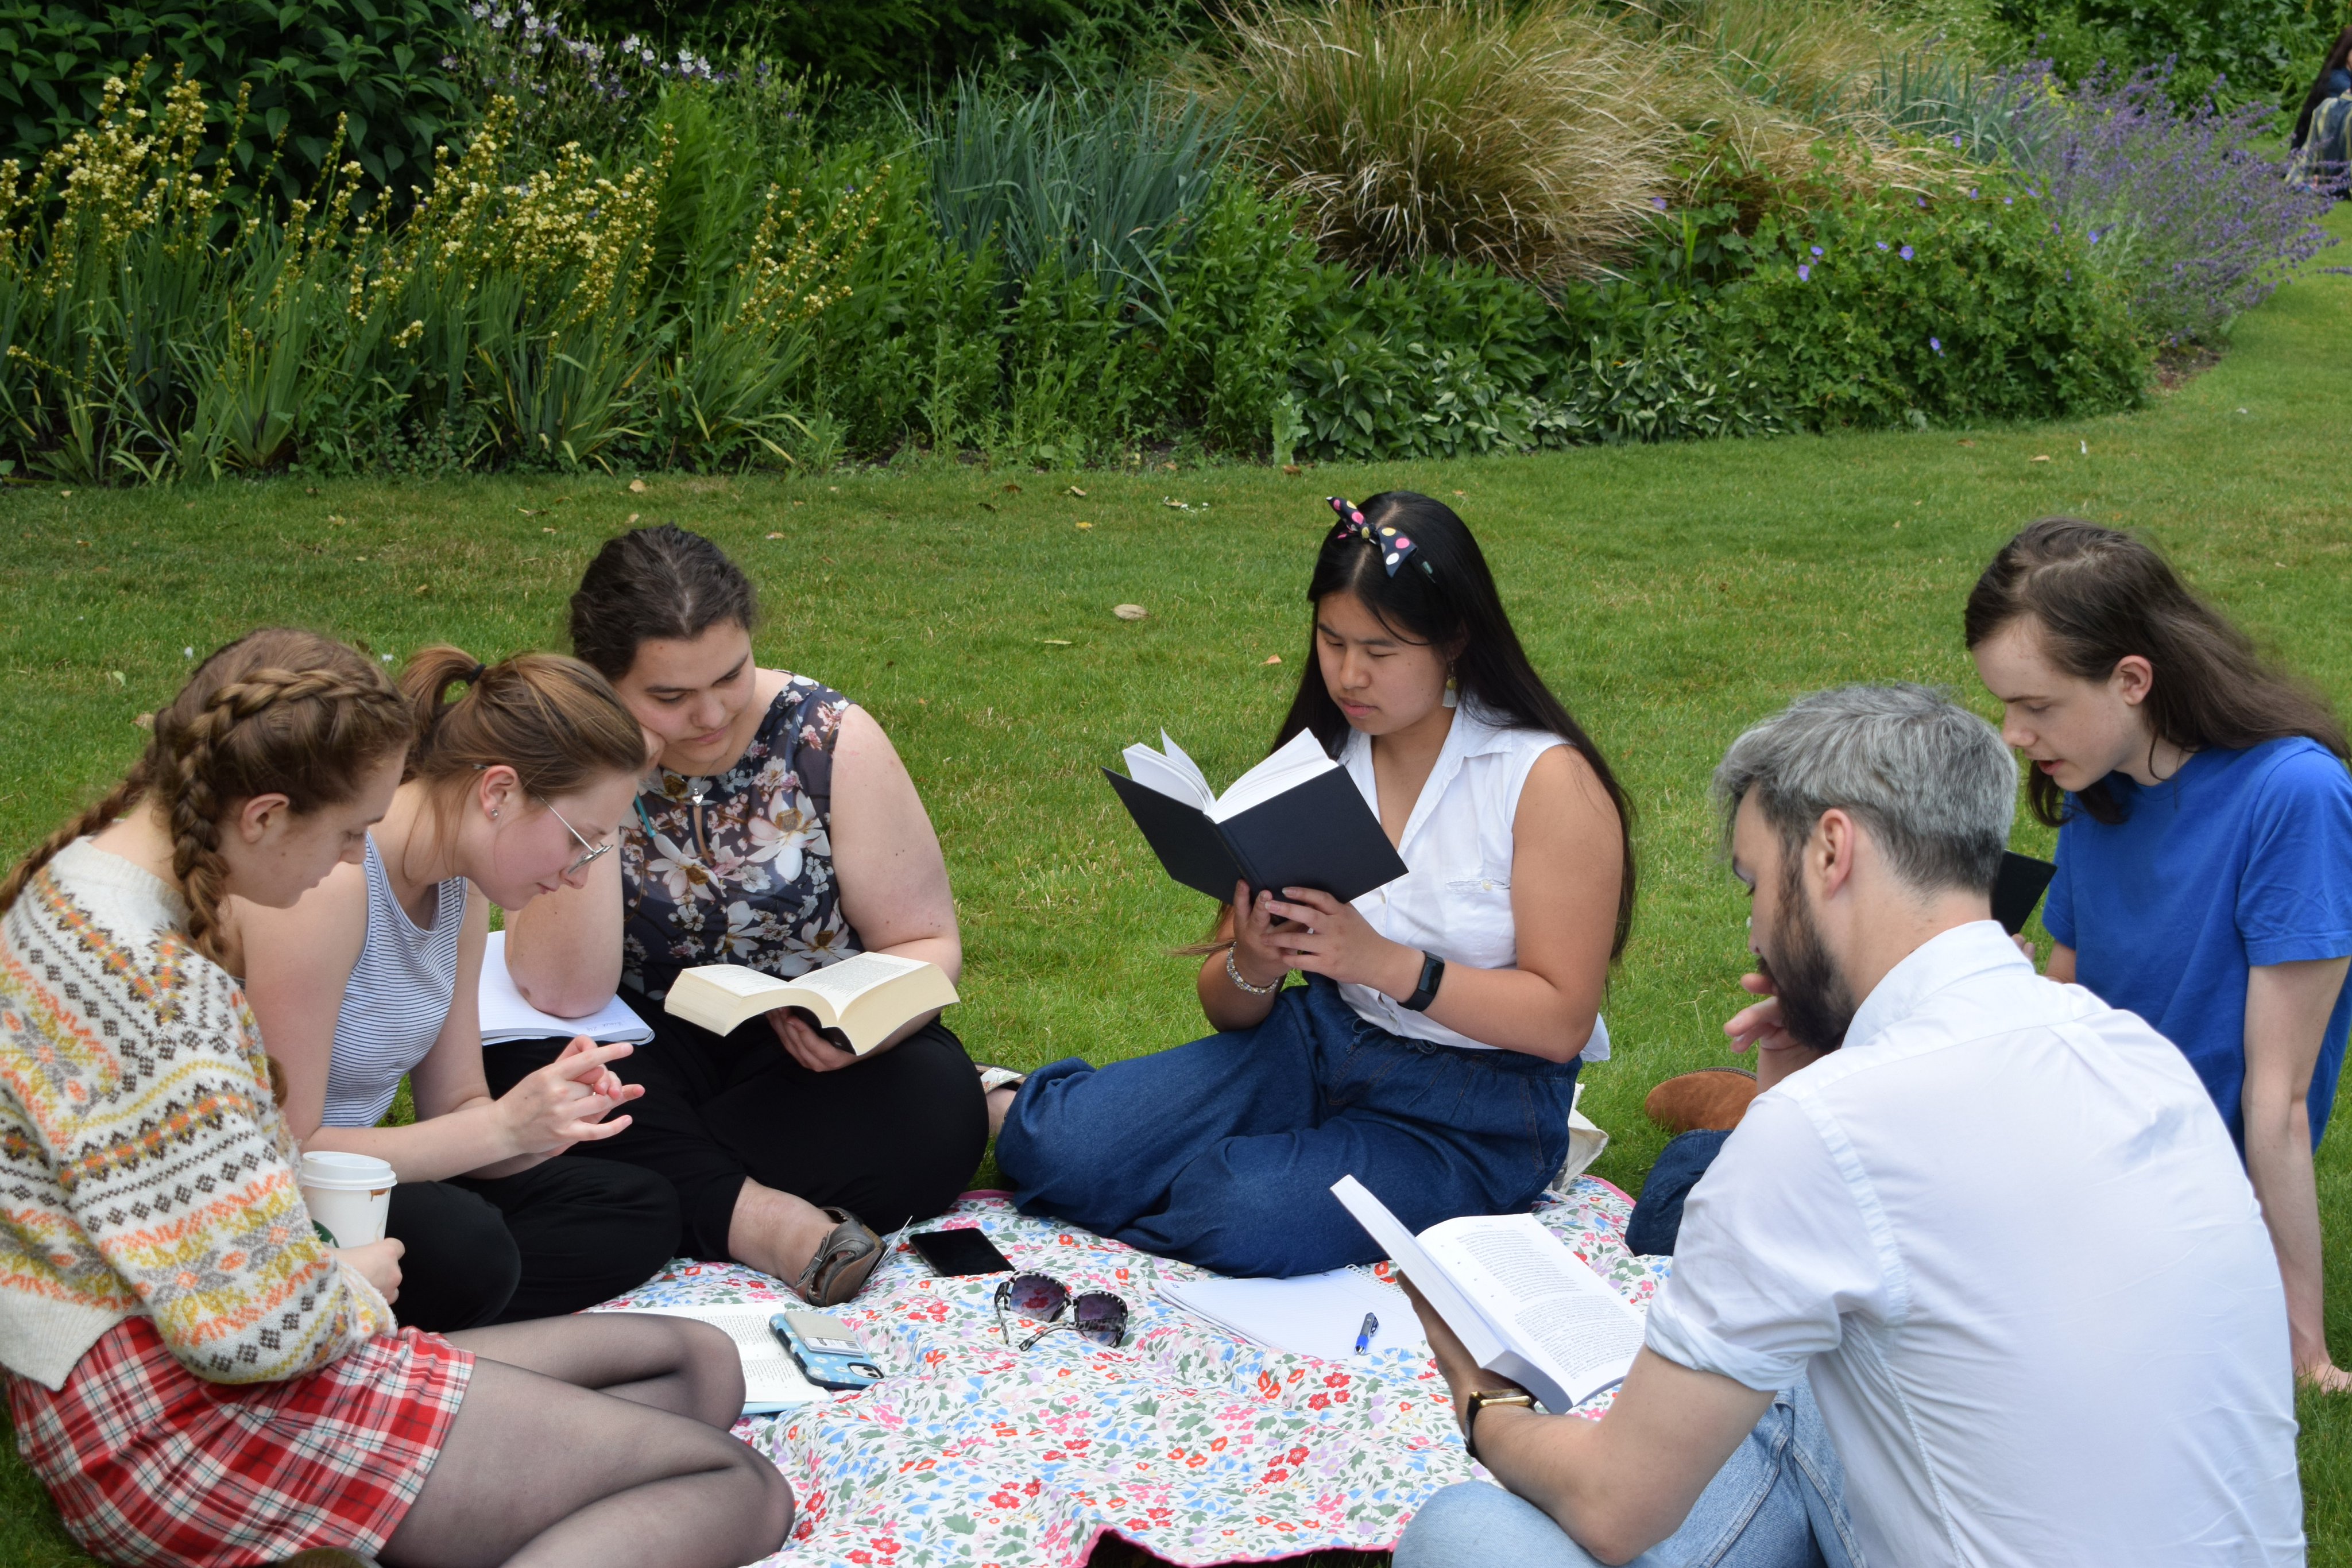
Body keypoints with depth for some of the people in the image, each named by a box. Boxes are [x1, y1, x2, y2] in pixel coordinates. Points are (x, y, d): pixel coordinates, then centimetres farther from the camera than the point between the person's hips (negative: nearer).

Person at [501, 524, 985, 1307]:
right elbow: (564, 994, -20)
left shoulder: (829, 740, -10)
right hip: (652, 1053, 0)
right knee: (523, 1071, -31)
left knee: (936, 1111, -31)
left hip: (807, 1059, 0)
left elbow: (927, 945, -4)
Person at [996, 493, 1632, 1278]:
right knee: (1053, 1147, -19)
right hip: (1319, 1045, 4)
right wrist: (1254, 965, -18)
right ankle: (1015, 1111, 15)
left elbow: (1561, 1021, -15)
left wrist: (1383, 962, -26)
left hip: (1477, 1107, -4)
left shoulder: (1548, 780, -10)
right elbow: (1228, 1010, 7)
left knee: (1250, 1220, -32)